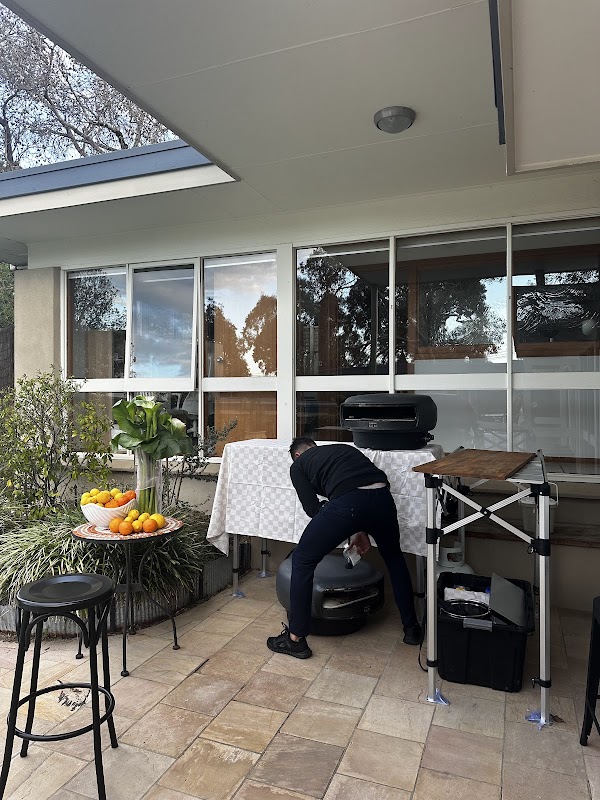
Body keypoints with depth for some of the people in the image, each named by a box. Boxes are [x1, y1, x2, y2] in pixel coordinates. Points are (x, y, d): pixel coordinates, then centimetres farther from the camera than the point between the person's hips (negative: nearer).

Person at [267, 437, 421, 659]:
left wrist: (352, 532, 27)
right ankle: (412, 628, 41)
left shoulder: (298, 464, 24)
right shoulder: (345, 448, 37)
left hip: (347, 503, -5)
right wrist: (361, 531, 34)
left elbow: (313, 509, 16)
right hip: (383, 497, 5)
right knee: (394, 558, 33)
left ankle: (295, 639, 21)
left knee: (302, 561, 16)